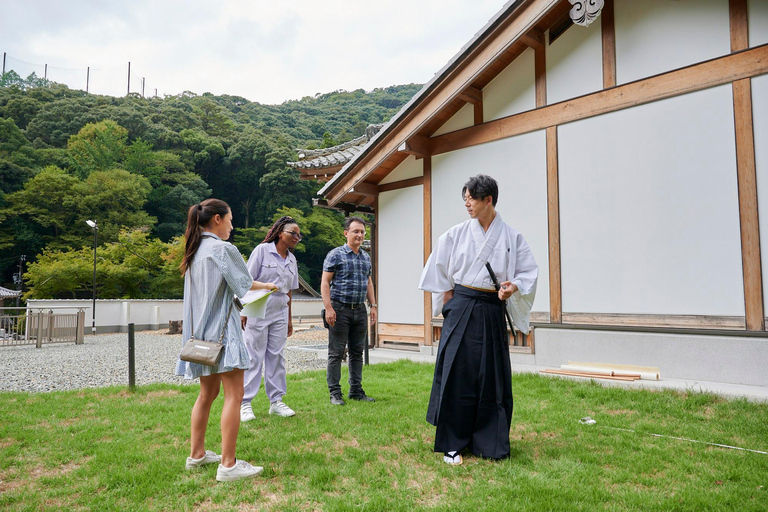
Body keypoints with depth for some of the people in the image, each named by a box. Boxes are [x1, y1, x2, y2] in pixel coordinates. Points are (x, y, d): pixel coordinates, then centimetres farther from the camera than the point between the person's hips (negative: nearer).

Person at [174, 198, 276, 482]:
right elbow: (245, 284, -4)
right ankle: (228, 465, -5)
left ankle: (197, 454, 25)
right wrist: (267, 286, 17)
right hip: (221, 328, -9)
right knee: (234, 395, -6)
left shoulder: (194, 251, 13)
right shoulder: (223, 249, -12)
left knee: (208, 392, 17)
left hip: (200, 330, 9)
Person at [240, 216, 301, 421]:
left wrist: (289, 319, 18)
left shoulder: (291, 259, 13)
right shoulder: (262, 250, -5)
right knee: (253, 357, -2)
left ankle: (276, 401, 17)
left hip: (280, 314, 6)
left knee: (276, 356, 9)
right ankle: (245, 403, 7)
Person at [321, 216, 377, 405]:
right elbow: (325, 282, -8)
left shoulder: (366, 257, 14)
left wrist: (373, 305, 13)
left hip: (360, 311, 6)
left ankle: (356, 390, 20)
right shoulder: (335, 255, -5)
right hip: (340, 310, -6)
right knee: (336, 353, -1)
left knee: (357, 352, 11)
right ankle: (335, 393, 7)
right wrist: (328, 308, -17)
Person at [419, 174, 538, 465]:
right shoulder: (455, 235, 3)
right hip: (461, 310, -1)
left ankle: (490, 444, 20)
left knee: (493, 377, 6)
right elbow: (438, 271, 10)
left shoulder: (511, 237, 2)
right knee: (457, 375, -2)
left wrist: (513, 286, -14)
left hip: (492, 312, 1)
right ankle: (452, 444, 10)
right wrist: (450, 303, 4)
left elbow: (529, 271, 6)